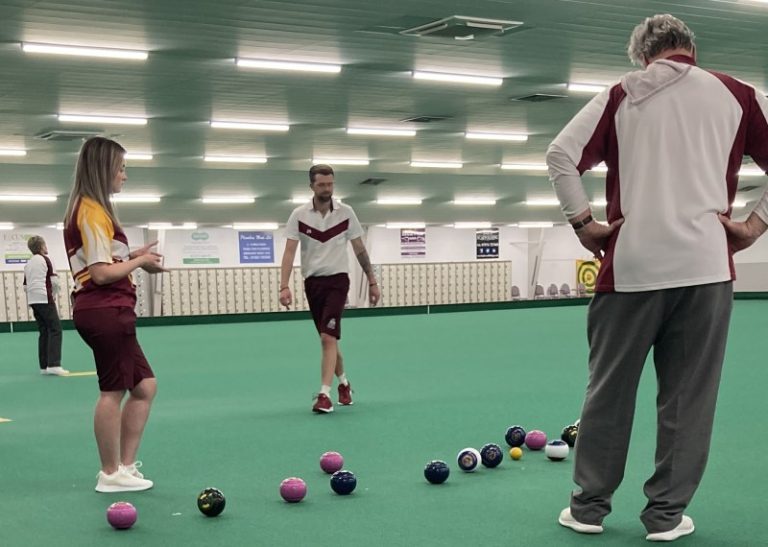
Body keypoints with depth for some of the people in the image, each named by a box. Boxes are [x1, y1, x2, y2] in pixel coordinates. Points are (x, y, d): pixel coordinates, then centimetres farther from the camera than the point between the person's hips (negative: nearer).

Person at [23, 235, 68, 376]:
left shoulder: (28, 264, 16)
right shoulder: (45, 260, -5)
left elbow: (26, 286, 19)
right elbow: (54, 281, -8)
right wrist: (54, 294, 8)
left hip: (32, 300, 8)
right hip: (45, 299, -8)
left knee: (44, 331, 13)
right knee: (55, 329, -7)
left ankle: (44, 365, 11)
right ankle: (53, 364, -17)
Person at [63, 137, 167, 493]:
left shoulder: (90, 209, 17)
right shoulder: (93, 212, -14)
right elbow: (102, 273, -19)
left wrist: (132, 255, 7)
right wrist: (139, 260, -6)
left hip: (108, 312, 10)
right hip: (106, 312, -10)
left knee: (144, 386, 13)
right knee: (113, 391, -1)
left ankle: (125, 466, 17)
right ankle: (111, 474, 9)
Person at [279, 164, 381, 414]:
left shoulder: (345, 213, -3)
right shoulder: (299, 215, -3)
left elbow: (360, 249, 4)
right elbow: (289, 252, -8)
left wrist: (372, 282, 4)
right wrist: (284, 287, -19)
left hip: (337, 280, -2)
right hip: (312, 282, 2)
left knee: (328, 337, -17)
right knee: (328, 339, 13)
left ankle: (324, 395, -17)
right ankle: (344, 383, 34)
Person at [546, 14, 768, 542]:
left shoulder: (621, 96, 7)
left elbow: (561, 154, -2)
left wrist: (584, 223, 1)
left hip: (631, 266, 1)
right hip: (705, 266, 0)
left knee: (609, 391, 10)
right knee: (687, 395, 7)